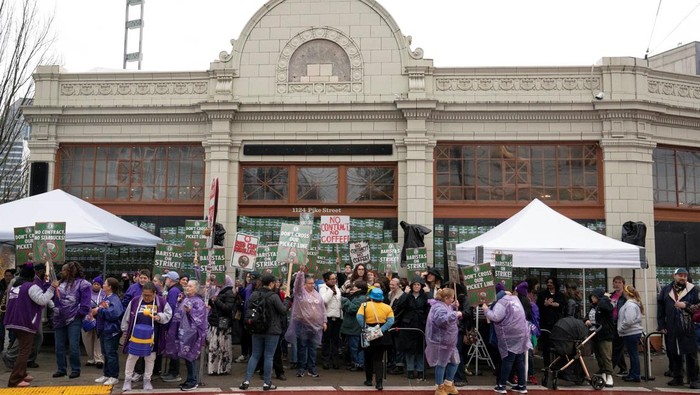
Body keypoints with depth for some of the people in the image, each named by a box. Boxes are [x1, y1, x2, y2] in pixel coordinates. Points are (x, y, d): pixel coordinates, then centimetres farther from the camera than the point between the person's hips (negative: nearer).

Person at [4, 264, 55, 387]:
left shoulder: (13, 287, 14)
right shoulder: (31, 287, -13)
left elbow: (9, 303, 26)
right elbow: (43, 300, -24)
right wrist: (52, 288, -18)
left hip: (14, 322, 9)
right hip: (26, 323, -9)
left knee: (23, 350, 22)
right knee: (25, 351, -6)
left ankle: (21, 374, 27)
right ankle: (14, 380, -10)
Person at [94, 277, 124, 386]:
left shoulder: (114, 299, -15)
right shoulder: (104, 298, 13)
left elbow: (114, 313, -28)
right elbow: (100, 313, 20)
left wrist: (99, 310, -18)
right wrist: (95, 312, -1)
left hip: (111, 331, -9)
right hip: (103, 330, 9)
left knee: (111, 353, -4)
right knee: (105, 353, 16)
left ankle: (114, 377, 2)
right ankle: (106, 375, 26)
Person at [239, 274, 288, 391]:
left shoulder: (254, 294, 0)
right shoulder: (274, 296, -17)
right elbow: (283, 311, -13)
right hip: (272, 331, -5)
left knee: (255, 355, 13)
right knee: (268, 356, 3)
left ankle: (246, 380, 7)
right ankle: (267, 383, 9)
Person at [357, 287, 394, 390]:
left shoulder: (365, 305, -6)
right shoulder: (387, 307, -2)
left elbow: (359, 317, -19)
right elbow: (391, 321, -12)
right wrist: (381, 329, -16)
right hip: (382, 336, 1)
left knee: (368, 358, 17)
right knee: (378, 359, 5)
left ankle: (369, 380, 26)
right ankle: (379, 382, -7)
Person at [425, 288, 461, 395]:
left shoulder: (445, 306, 11)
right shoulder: (439, 307, -21)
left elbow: (451, 320, 22)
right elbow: (442, 320, -40)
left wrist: (455, 308, 7)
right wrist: (455, 314, -31)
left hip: (448, 341, 10)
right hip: (441, 341, -10)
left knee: (455, 362, 15)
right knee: (441, 364, 2)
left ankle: (448, 385, 28)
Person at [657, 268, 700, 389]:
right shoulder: (666, 290, 9)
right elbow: (660, 309, 9)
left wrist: (686, 305, -16)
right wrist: (661, 326, 5)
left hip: (688, 329, -3)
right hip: (671, 330, 3)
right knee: (673, 355, 10)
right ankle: (677, 378, 22)